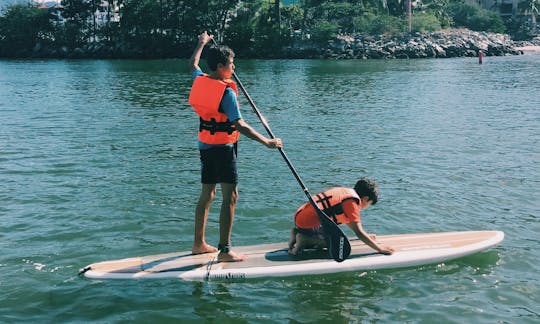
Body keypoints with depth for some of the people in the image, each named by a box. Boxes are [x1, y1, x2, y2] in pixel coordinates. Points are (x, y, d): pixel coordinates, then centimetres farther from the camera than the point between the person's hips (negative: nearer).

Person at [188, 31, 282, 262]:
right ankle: (224, 250, -7)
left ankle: (199, 244, 25)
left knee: (207, 194, 16)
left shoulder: (200, 81, 3)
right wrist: (267, 142, -20)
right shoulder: (226, 92, -19)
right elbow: (240, 126, -24)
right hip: (222, 147, -9)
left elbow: (193, 64, 28)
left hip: (205, 145, 9)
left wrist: (202, 43, 43)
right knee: (230, 196, -6)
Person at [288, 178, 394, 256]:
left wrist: (366, 236, 40)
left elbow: (349, 221, 34)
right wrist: (379, 248, -8)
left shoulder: (345, 191, 18)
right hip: (308, 224, -9)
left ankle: (298, 234, 9)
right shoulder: (352, 201, -10)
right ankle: (305, 240, -11)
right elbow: (358, 232, -14)